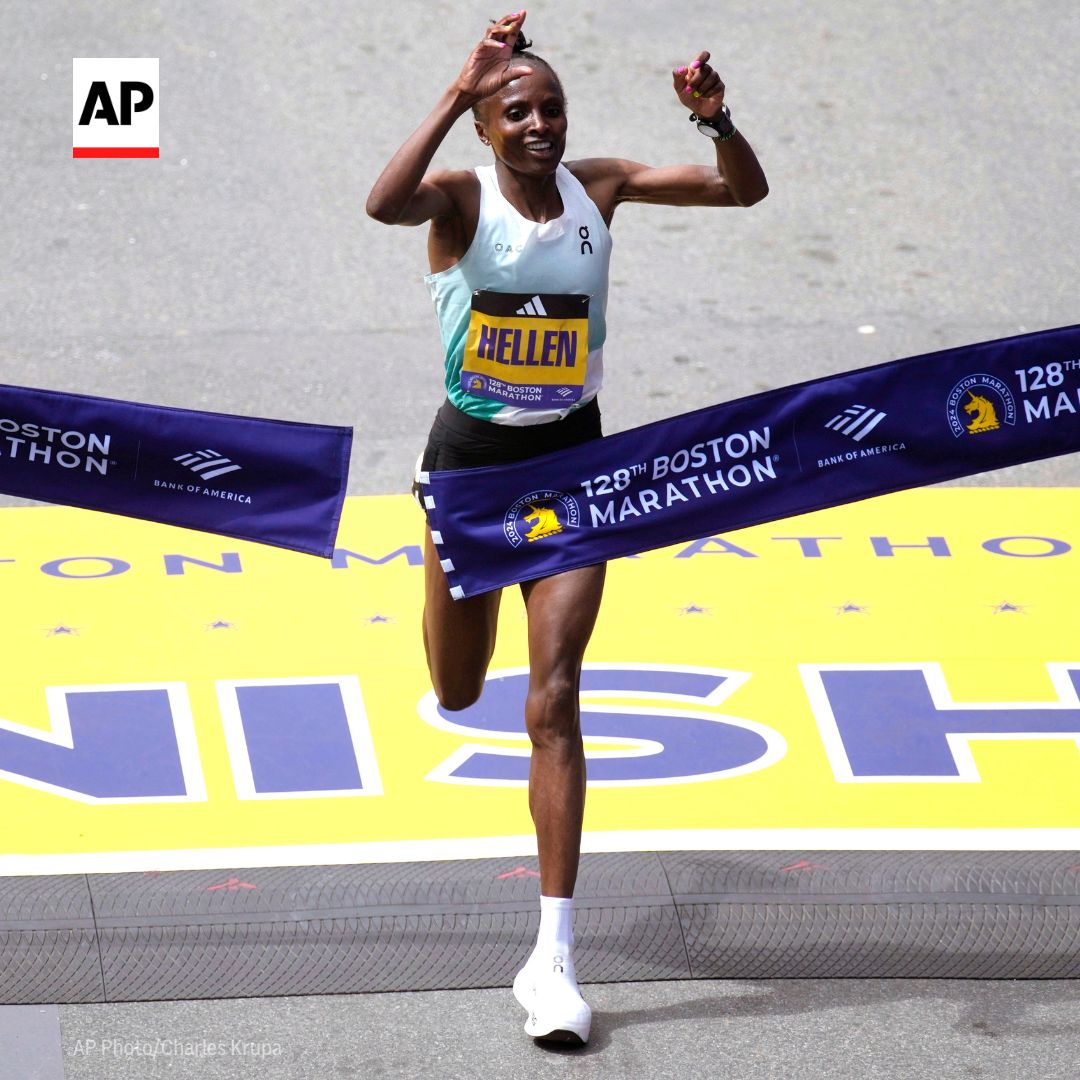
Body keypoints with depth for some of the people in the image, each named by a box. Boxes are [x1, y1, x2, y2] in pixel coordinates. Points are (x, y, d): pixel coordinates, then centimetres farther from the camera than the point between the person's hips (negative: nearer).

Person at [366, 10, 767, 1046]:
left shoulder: (599, 187, -3)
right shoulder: (463, 199, -12)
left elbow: (746, 189, -4)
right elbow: (384, 204, -36)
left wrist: (715, 119, -24)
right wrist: (457, 94, -42)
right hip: (471, 455, 0)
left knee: (553, 703, -8)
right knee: (456, 693, 16)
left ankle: (553, 956, -9)